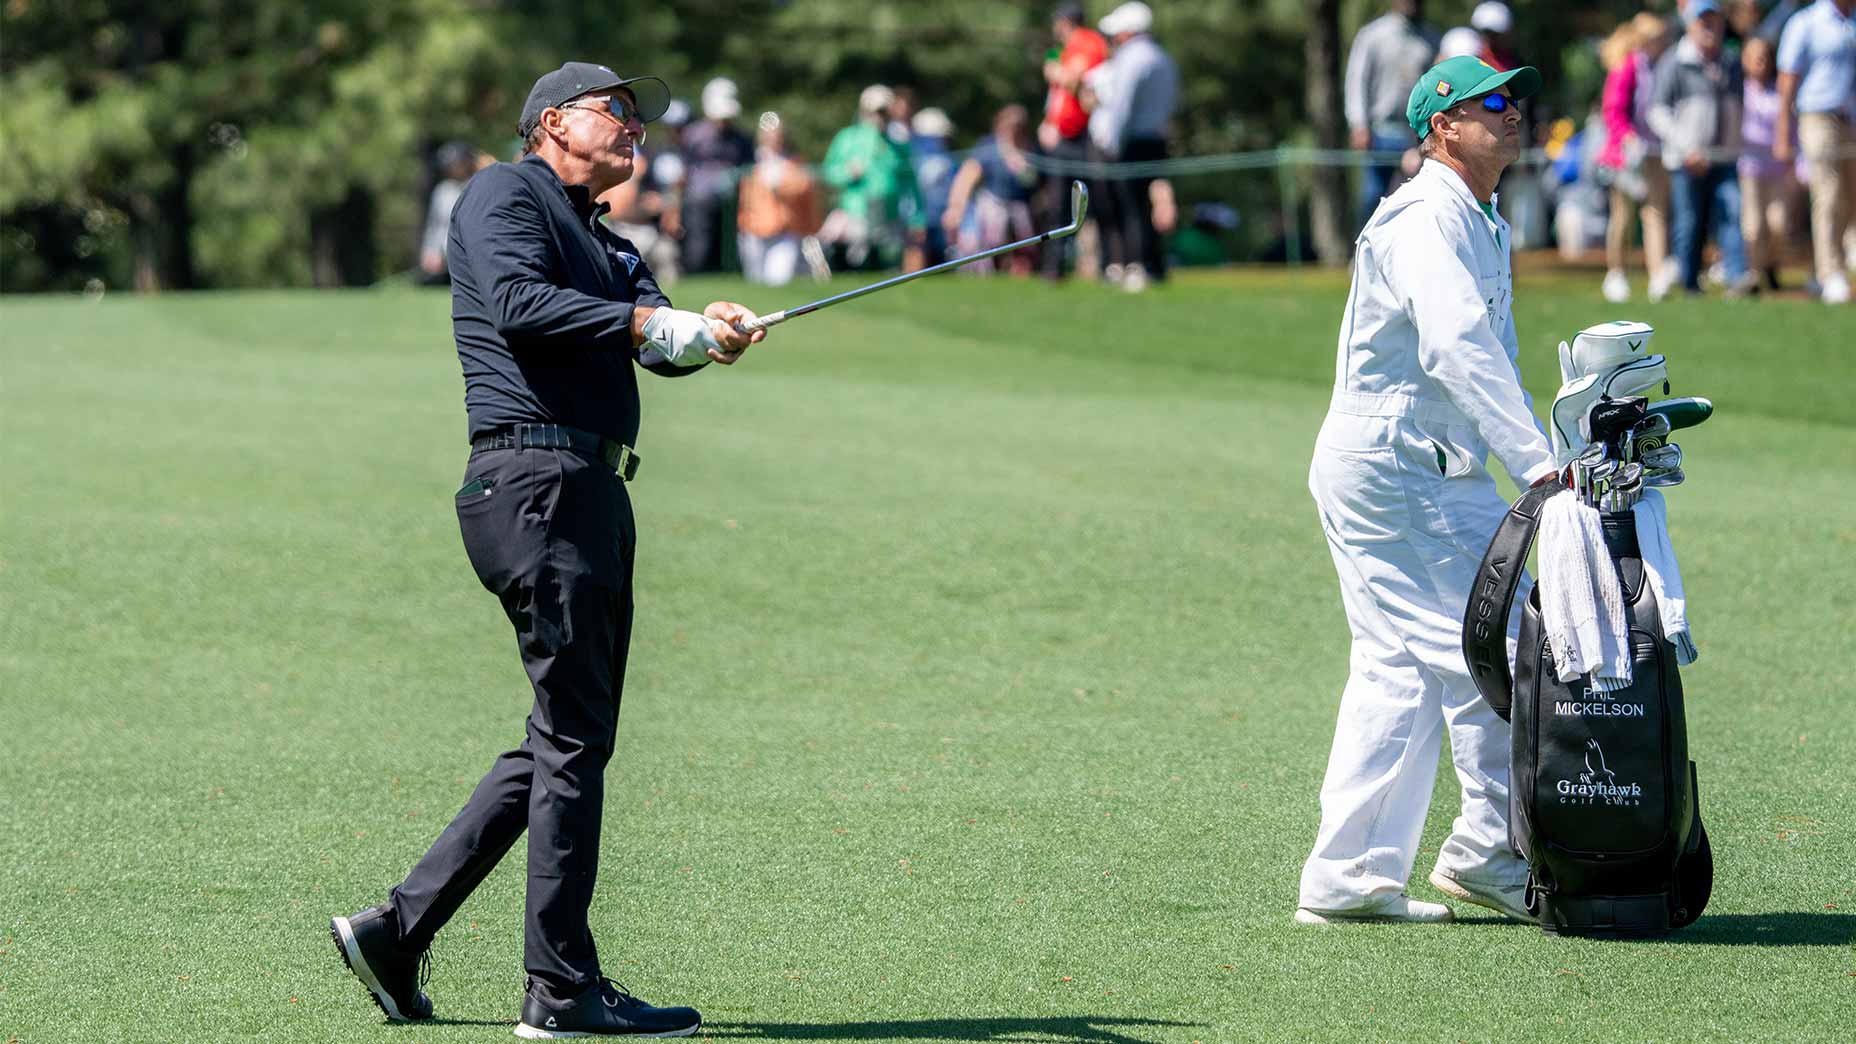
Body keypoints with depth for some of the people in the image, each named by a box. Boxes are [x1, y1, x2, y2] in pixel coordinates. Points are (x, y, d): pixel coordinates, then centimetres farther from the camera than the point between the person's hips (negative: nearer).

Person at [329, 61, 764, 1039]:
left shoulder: (605, 242, 26)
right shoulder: (506, 193, 0)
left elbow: (655, 340, 10)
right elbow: (518, 302, -17)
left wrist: (708, 330, -11)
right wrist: (644, 322, -19)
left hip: (592, 490, 10)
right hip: (536, 477, -10)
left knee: (563, 738, 11)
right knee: (572, 736, -8)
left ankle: (397, 929, 14)